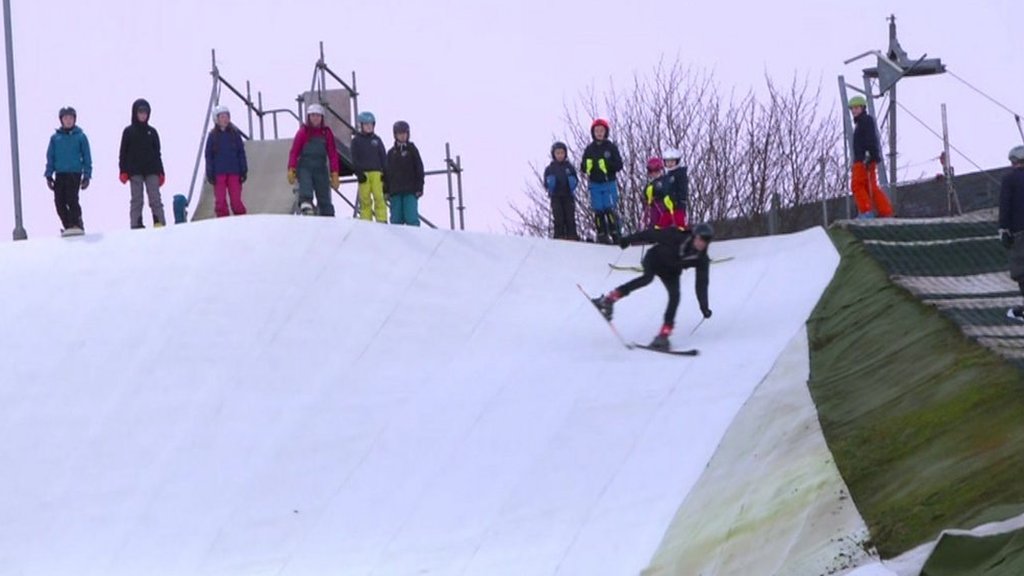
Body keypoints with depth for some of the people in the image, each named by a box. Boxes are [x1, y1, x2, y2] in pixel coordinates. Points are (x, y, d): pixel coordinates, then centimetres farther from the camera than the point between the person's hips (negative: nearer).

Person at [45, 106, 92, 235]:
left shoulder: (80, 137, 4)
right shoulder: (55, 138, 10)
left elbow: (87, 157, 5)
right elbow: (50, 157, 12)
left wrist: (87, 175, 0)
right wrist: (49, 175, 4)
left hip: (75, 173, -3)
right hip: (59, 174, 3)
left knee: (72, 199, -17)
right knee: (59, 202, -2)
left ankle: (77, 224, -11)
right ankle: (67, 225, 9)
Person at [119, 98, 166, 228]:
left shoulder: (152, 132, 11)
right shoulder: (129, 132, 5)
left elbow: (157, 153, 14)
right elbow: (123, 153, 3)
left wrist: (160, 172, 8)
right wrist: (123, 171, -6)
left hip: (151, 170, 1)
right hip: (135, 171, -1)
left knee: (155, 198, -5)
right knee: (136, 200, -1)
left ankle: (160, 223, -7)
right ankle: (136, 225, -2)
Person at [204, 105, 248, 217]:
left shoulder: (234, 134, 5)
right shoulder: (213, 136, 4)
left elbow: (241, 153, 7)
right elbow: (209, 156, 5)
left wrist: (243, 171, 1)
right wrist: (210, 174, -2)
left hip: (234, 173, 0)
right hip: (219, 173, 0)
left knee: (236, 200, -3)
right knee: (220, 201, -3)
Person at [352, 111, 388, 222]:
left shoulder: (377, 140, 14)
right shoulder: (356, 141, 8)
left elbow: (383, 157, 14)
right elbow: (355, 159, 4)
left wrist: (384, 172, 4)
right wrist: (359, 173, -7)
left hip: (377, 172, 1)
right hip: (363, 173, -1)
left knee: (379, 197, -9)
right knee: (365, 199, -4)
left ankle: (382, 220, -12)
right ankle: (366, 221, -3)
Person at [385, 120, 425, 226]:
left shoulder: (412, 149, 5)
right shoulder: (391, 152, 13)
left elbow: (419, 169, 3)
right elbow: (387, 172, 14)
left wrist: (419, 188, -4)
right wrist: (386, 190, 7)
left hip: (410, 191, -3)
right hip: (395, 191, 3)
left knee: (411, 218, -12)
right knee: (396, 219, 1)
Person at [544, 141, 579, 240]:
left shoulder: (569, 167, 10)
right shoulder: (550, 169, 8)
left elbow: (575, 180, 10)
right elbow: (546, 183, 8)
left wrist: (573, 183, -11)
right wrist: (550, 183, -13)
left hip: (568, 196, 1)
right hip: (556, 197, -1)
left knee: (570, 217, -7)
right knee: (558, 218, -8)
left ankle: (572, 236, -7)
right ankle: (559, 236, -7)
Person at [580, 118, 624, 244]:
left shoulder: (611, 147, 2)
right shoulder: (590, 148, 8)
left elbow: (619, 165, -3)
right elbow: (583, 167, 9)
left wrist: (607, 165, -19)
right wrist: (586, 167, -14)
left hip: (609, 183, -3)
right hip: (595, 185, 3)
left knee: (610, 209, -12)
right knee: (598, 211, 1)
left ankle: (616, 235, -9)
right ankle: (602, 235, 6)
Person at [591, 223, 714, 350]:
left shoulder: (701, 260, -18)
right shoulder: (675, 237, -28)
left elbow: (701, 284, -13)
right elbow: (651, 235, -18)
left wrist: (704, 306, -16)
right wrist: (629, 240, -15)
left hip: (671, 272, 3)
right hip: (655, 259, -3)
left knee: (675, 296, -20)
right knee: (648, 277, -33)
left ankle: (663, 335, -16)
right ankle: (608, 300, -26)